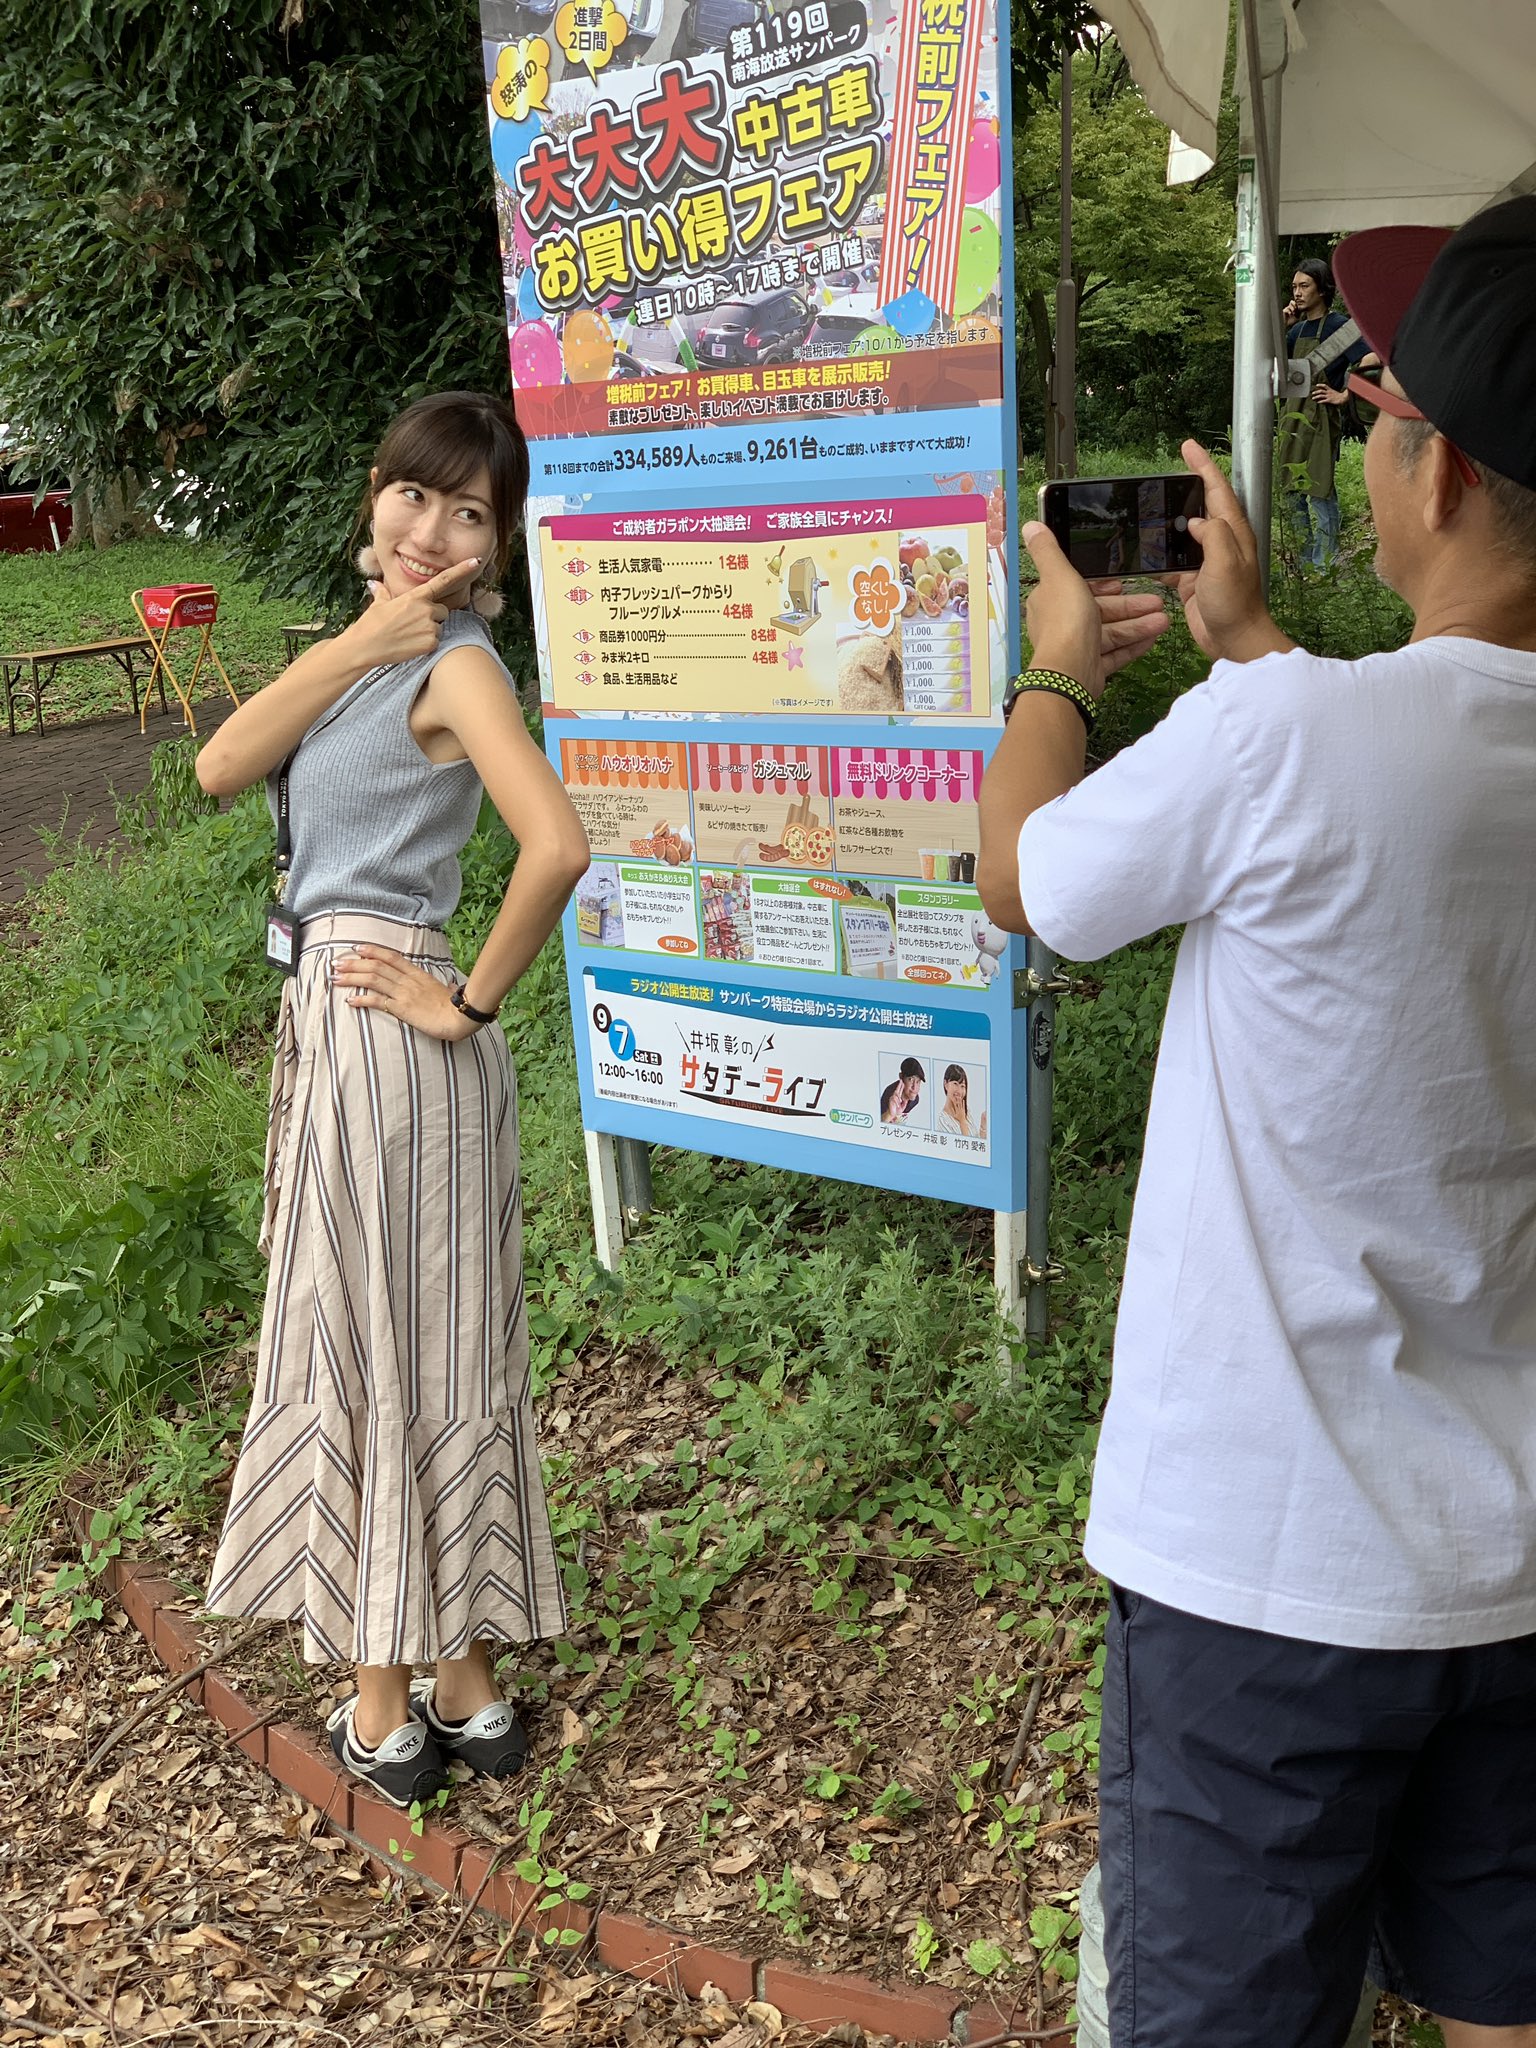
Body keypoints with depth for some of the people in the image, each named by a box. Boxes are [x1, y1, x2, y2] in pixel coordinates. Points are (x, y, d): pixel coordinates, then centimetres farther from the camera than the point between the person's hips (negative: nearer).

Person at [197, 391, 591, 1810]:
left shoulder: (456, 663, -14)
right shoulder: (375, 646, 12)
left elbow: (559, 846, -31)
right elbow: (220, 768, -1)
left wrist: (470, 1000, -20)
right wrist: (357, 642, -9)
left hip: (388, 1034, -9)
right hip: (333, 1015, 9)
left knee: (380, 1359, 3)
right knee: (416, 1355, 14)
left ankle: (390, 1714, 21)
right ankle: (467, 1688, 28)